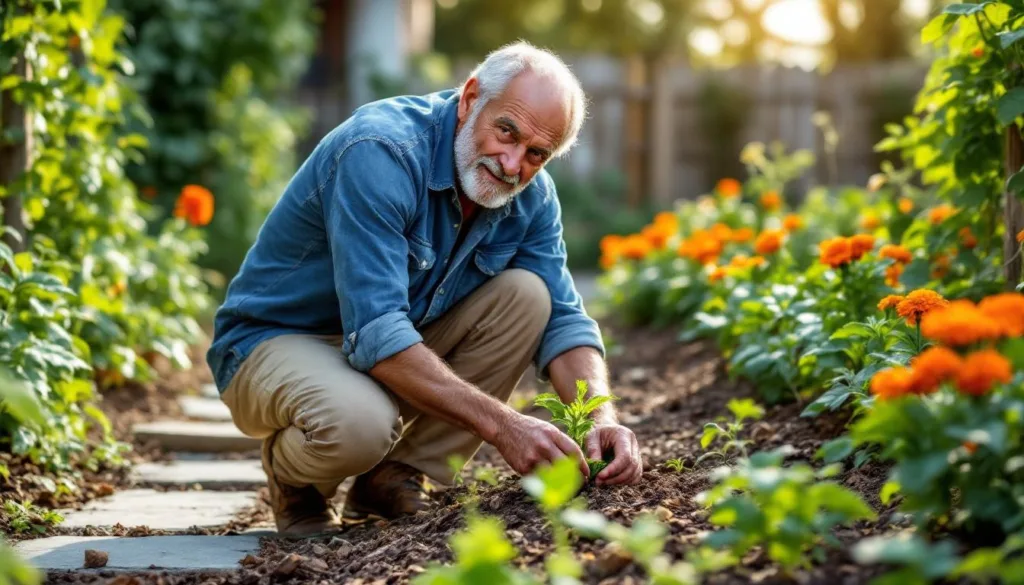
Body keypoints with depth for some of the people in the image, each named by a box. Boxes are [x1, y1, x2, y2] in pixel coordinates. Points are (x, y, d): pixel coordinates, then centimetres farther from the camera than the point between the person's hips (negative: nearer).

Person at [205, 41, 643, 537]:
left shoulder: (532, 197, -6)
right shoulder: (381, 152, -30)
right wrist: (500, 423, -41)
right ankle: (294, 477, 0)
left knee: (526, 295, -13)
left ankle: (396, 477, -5)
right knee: (358, 422, -39)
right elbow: (375, 334, -36)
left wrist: (602, 420, -24)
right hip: (274, 342, -7)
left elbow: (564, 320, -3)